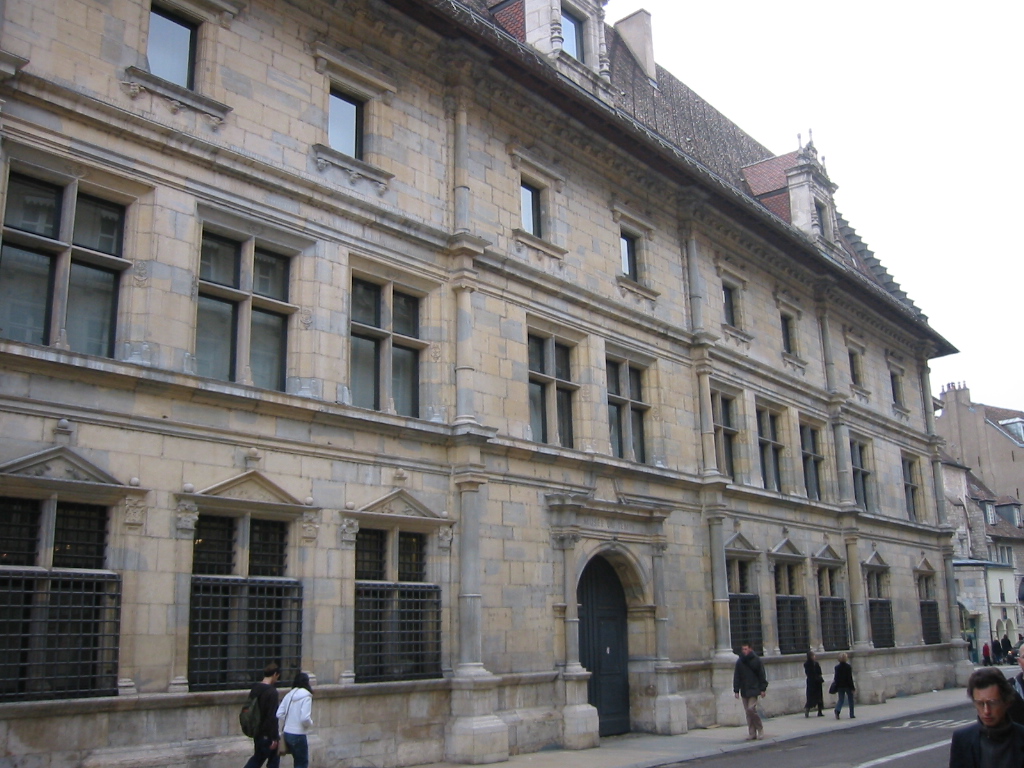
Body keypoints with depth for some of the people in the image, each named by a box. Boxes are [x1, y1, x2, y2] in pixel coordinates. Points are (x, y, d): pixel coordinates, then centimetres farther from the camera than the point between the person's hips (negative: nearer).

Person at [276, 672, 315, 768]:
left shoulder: (289, 695, 4)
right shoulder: (306, 696, -14)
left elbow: (279, 714, 2)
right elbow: (305, 718, -22)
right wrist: (310, 724, -2)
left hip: (287, 734, 6)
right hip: (298, 735, -6)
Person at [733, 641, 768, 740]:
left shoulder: (756, 661, -4)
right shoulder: (739, 662, 5)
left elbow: (762, 675, 0)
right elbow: (736, 677, 8)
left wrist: (762, 689, -2)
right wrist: (736, 690, 4)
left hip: (753, 690, -4)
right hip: (744, 691, 4)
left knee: (751, 709, -13)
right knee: (748, 712, 5)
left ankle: (760, 728, 8)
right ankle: (752, 733, 12)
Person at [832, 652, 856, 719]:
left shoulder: (837, 667, 1)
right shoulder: (848, 667, -11)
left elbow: (836, 678, 3)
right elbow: (850, 678, -12)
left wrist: (836, 687, 9)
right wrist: (852, 687, -8)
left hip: (840, 686, 3)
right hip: (847, 686, -3)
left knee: (840, 699, 7)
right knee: (850, 700, 12)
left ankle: (837, 710, -20)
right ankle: (852, 715, 14)